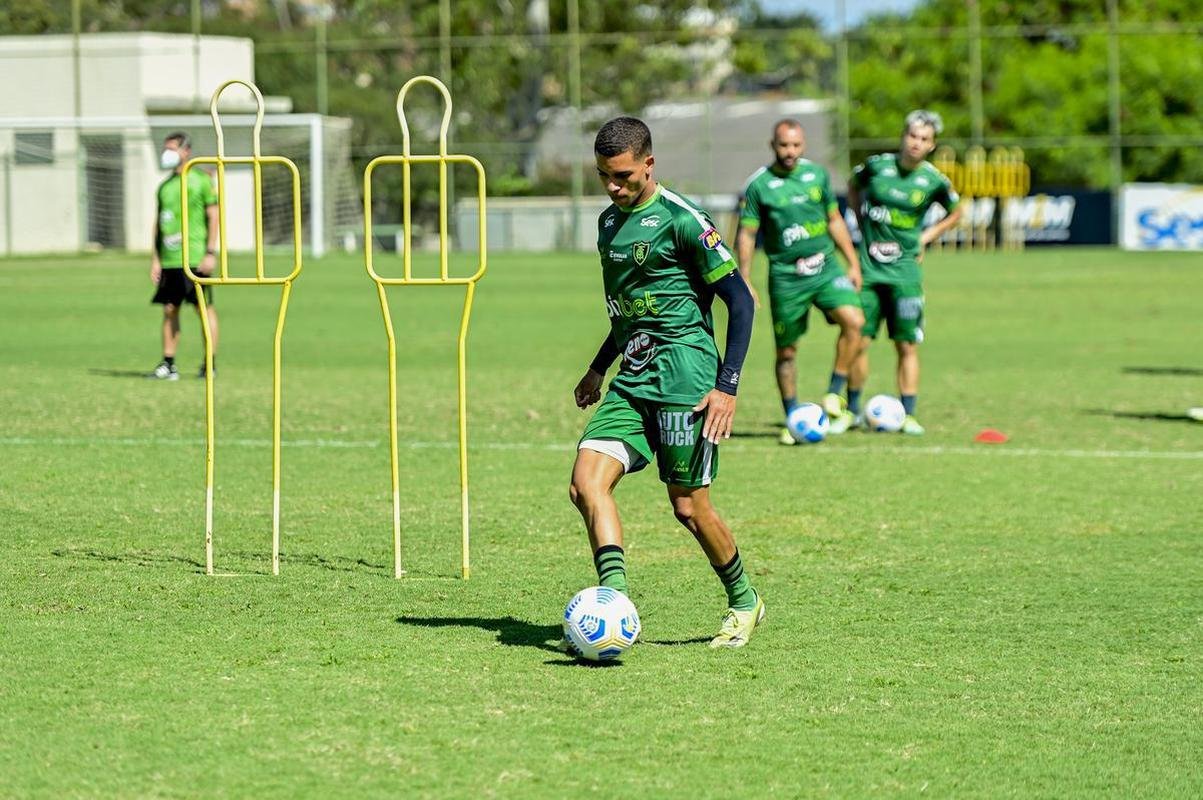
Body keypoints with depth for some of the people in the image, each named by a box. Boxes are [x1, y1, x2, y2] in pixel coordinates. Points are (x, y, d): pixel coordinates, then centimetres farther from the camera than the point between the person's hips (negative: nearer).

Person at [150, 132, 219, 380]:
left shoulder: (201, 180, -1)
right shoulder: (165, 186, 16)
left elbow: (213, 216, -4)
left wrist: (211, 252, -11)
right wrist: (155, 259, 13)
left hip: (194, 257, -6)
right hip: (169, 261, 6)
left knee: (204, 307, -5)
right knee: (169, 310, 4)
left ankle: (210, 364, -2)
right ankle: (168, 364, 7)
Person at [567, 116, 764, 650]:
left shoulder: (679, 219, -9)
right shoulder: (609, 221, 15)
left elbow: (740, 300, -8)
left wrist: (727, 387, -14)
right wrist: (599, 368, 30)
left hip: (683, 375, -7)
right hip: (632, 381, 7)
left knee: (689, 507, -1)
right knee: (587, 482, -14)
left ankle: (744, 602, 21)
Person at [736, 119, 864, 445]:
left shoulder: (817, 174, 6)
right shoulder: (759, 185, -5)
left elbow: (835, 220, 15)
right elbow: (746, 235, -2)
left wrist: (853, 263, 13)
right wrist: (744, 283, -6)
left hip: (825, 267, 2)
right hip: (786, 276, -2)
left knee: (853, 320, -21)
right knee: (787, 350, 4)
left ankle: (834, 393, -7)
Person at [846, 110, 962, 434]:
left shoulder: (934, 181, -3)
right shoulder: (877, 165, -3)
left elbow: (954, 213, 15)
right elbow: (853, 187, 19)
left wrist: (926, 237, 5)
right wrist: (862, 222, 9)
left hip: (905, 271, 0)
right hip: (869, 268, 0)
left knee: (907, 346, -1)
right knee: (859, 340, 1)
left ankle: (908, 415, 5)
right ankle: (852, 410, 14)